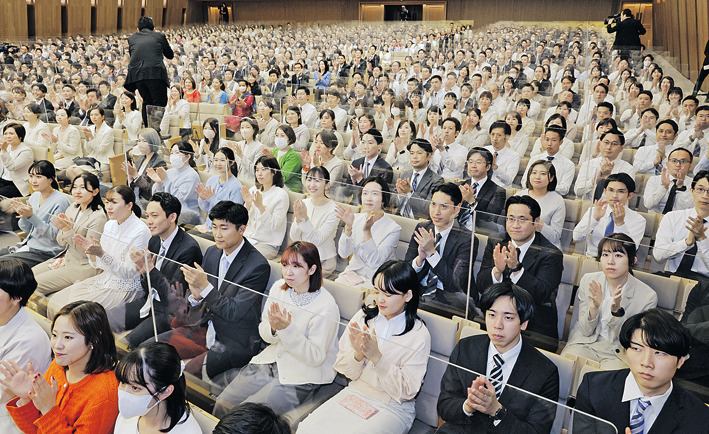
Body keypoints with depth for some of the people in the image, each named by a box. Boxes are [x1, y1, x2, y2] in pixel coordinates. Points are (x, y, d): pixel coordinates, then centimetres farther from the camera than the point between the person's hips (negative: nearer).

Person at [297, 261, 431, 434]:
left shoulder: (419, 335, -11)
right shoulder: (363, 317, -1)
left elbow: (407, 391, -13)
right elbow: (345, 370, 3)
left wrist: (376, 357, -24)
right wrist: (358, 354, -19)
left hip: (393, 408, -3)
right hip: (355, 394, 4)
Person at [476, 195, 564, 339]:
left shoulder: (551, 254, -6)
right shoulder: (494, 242, 5)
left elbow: (542, 295, -17)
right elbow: (480, 286, 0)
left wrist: (516, 267, -28)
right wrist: (497, 270, -21)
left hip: (534, 326, -3)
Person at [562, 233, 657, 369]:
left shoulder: (648, 296, -10)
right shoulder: (588, 281, -2)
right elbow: (585, 331, 0)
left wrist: (617, 311, -24)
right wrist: (595, 306, -21)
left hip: (619, 353, -2)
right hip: (585, 344, 2)